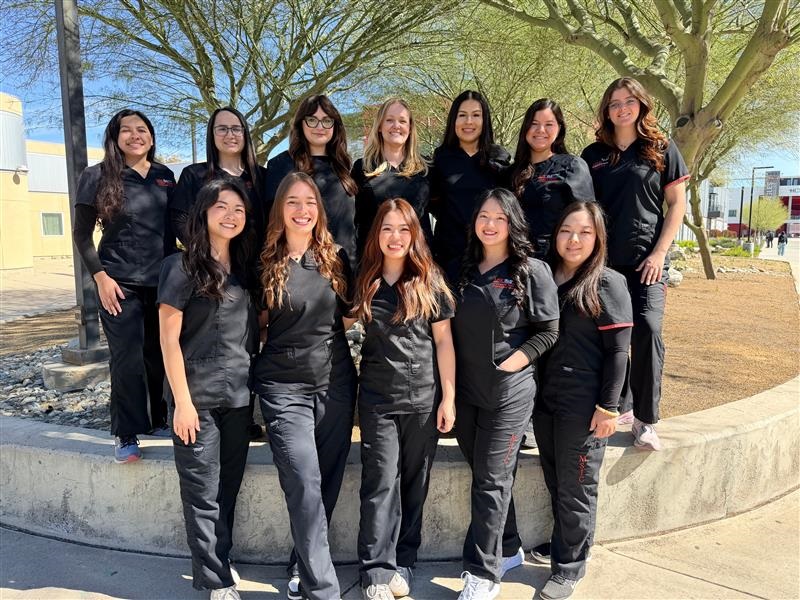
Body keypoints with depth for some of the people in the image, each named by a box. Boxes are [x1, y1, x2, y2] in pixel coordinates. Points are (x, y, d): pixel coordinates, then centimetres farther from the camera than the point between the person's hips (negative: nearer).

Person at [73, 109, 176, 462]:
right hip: (120, 283, -3)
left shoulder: (165, 177, 8)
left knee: (161, 355, 10)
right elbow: (82, 234, -2)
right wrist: (100, 276, -11)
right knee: (127, 359, -2)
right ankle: (126, 435, 10)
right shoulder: (98, 176, -3)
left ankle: (161, 420, 26)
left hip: (163, 280, 3)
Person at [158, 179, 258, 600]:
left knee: (228, 488, 15)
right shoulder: (183, 267, -7)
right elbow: (169, 338, -10)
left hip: (239, 395, 6)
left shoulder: (245, 267, 9)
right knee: (204, 493, 5)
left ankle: (218, 561, 33)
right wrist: (182, 400, -13)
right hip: (198, 397, -5)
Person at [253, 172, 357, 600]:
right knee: (304, 488, -8)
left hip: (336, 383, 3)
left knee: (328, 483, 10)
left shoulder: (337, 259, 4)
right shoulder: (265, 263, -2)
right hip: (285, 388, -3)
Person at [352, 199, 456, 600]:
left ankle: (403, 562, 25)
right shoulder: (365, 281, 4)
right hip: (377, 398, 1)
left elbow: (444, 341, 0)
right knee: (380, 482, 1)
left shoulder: (430, 281, 0)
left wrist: (448, 397, -4)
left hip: (424, 397, 0)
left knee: (414, 483, 10)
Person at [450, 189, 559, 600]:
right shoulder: (463, 271, 9)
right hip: (465, 390, 5)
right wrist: (451, 379, 6)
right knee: (485, 475, 15)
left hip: (508, 393, -5)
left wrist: (511, 363, -12)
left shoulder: (533, 272, -5)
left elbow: (547, 331, -5)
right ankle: (505, 547, 34)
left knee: (491, 482, 0)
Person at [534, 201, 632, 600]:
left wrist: (608, 407, -13)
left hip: (584, 403, -5)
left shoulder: (608, 284, -8)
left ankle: (568, 568, 23)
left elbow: (618, 351, -10)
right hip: (544, 398, 5)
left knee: (576, 490, 7)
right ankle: (567, 548, 36)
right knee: (555, 484, 17)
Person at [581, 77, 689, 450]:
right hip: (602, 261, 2)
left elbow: (677, 204, 4)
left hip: (646, 260, -2)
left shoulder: (662, 150, 7)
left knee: (646, 332, -15)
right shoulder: (593, 154, 11)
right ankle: (619, 405, 24)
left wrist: (659, 253, -6)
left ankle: (645, 420, -4)